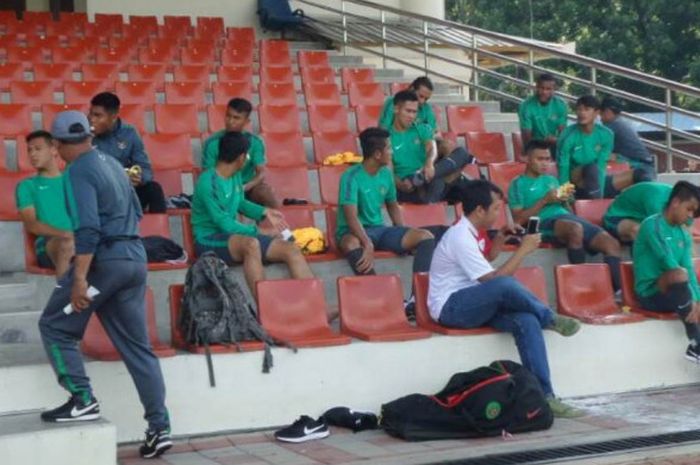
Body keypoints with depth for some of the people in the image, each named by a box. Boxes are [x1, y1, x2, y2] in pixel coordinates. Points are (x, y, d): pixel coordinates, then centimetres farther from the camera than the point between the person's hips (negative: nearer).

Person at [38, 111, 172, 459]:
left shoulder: (78, 171, -10)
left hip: (104, 258, -8)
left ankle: (82, 400, -1)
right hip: (135, 257, 8)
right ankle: (159, 428, 7)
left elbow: (87, 228, -21)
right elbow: (136, 211, 24)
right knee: (137, 345, 9)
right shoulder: (112, 162, 16)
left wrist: (79, 278, -24)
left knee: (54, 326, 9)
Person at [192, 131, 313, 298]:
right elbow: (223, 222, -22)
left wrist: (264, 212, 9)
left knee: (291, 249, -10)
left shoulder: (236, 176, 7)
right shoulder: (208, 182, -19)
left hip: (232, 234, 8)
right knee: (252, 244, -40)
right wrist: (259, 231, -19)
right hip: (209, 239, -8)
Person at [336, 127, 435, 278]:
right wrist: (368, 244, -39)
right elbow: (351, 217, -25)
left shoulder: (386, 174, 6)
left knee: (426, 236, -13)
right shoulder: (352, 176, -16)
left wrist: (404, 237, 4)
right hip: (355, 232, -7)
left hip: (379, 229, 7)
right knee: (351, 244, -43)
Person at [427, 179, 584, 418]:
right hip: (451, 309, -9)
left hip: (474, 305, 9)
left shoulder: (467, 232, 13)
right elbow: (493, 279, -21)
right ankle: (550, 319, -8)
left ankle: (544, 395, -20)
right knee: (506, 285, -35)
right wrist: (523, 250, -15)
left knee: (526, 321, -17)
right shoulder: (460, 237, -18)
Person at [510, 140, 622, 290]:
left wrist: (566, 199, 5)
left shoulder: (551, 179, 29)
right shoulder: (518, 184, 9)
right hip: (545, 223, -7)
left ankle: (616, 290, -20)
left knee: (611, 243, -15)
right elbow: (518, 220, -3)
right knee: (576, 228, -40)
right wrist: (544, 200, -8)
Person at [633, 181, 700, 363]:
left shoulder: (684, 236, 12)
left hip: (674, 293, 7)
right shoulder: (652, 225, -11)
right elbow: (668, 261, -21)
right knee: (679, 274, -36)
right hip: (650, 294, -7)